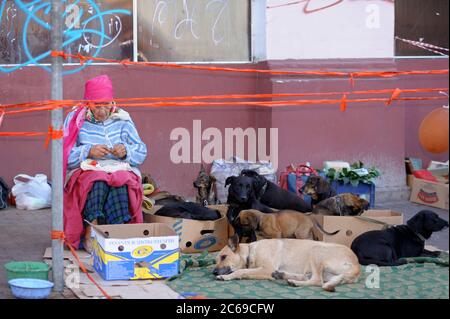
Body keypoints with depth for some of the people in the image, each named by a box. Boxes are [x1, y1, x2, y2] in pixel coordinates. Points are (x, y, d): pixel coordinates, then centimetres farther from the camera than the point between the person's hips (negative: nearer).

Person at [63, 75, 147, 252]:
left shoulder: (122, 120, 14)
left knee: (120, 183, -34)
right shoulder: (76, 119, 8)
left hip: (120, 169, 1)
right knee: (97, 182, -36)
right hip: (86, 170, -1)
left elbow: (141, 151, 11)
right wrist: (88, 151, -18)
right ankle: (90, 234, -36)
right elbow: (65, 155, -2)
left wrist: (126, 151, -10)